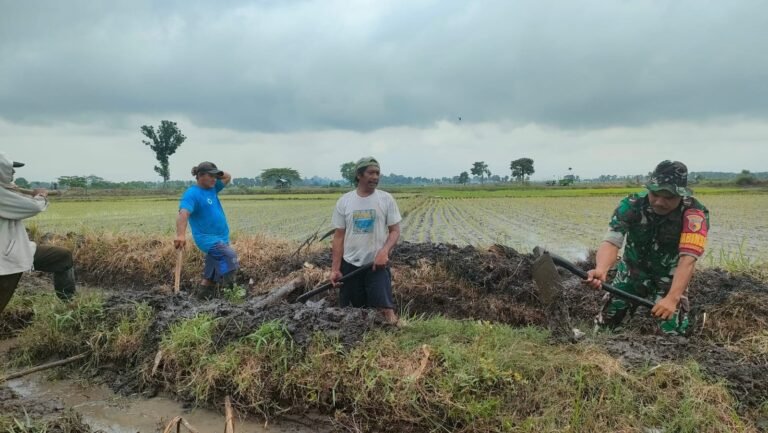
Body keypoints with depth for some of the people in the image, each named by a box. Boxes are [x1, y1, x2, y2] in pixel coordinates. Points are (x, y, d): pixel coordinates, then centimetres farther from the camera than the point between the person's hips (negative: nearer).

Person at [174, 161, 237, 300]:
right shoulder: (192, 194, -14)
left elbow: (228, 177, 25)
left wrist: (217, 173, 4)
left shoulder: (211, 188, 11)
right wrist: (181, 235, -45)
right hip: (207, 238, -9)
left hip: (221, 238, 9)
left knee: (212, 274, 14)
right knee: (230, 256, -30)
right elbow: (183, 213, -30)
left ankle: (203, 293, 23)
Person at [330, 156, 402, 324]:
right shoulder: (344, 201, 0)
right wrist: (335, 268, -3)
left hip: (377, 264, -2)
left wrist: (384, 251, -21)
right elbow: (339, 236, 3)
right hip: (350, 265, 2)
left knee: (385, 307, -10)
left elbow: (395, 230, -1)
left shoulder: (386, 199, -2)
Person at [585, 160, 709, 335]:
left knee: (671, 333, -14)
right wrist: (601, 270, -55)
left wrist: (672, 298, -48)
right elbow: (611, 242, -33)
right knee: (604, 325, 6)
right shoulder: (631, 206, -22)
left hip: (668, 278, -1)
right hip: (631, 272, 2)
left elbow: (688, 260, -34)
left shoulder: (694, 213, -26)